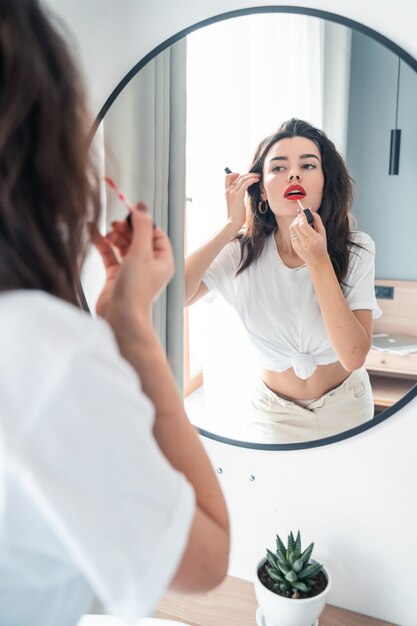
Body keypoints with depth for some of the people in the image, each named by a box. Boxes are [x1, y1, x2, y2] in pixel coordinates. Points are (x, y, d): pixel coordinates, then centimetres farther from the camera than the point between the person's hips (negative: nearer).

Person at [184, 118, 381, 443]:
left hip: (346, 408, 1)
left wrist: (319, 262, -34)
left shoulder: (356, 251, -18)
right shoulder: (242, 252, -18)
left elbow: (353, 356, -28)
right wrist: (230, 226, -32)